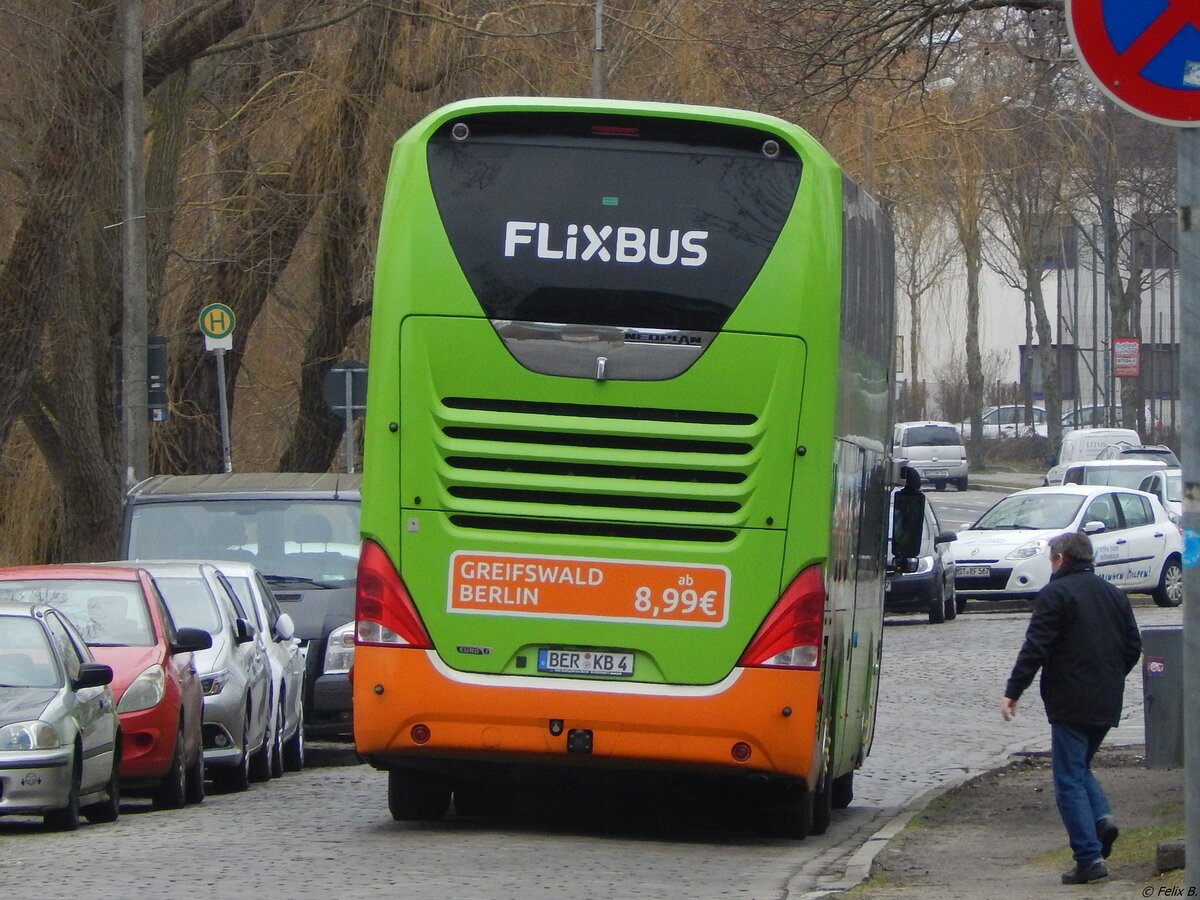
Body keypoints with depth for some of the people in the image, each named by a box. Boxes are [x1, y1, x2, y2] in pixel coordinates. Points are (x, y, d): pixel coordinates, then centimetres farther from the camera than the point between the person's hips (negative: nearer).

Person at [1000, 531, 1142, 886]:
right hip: (1106, 704, 7)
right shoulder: (1112, 594, 13)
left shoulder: (1055, 594, -9)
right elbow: (1133, 647, 17)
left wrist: (1013, 692, -10)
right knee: (1080, 768, 23)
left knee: (1070, 780, -3)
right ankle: (1101, 817, -2)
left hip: (1071, 704, -7)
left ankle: (1089, 857, -10)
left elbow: (1035, 648, -14)